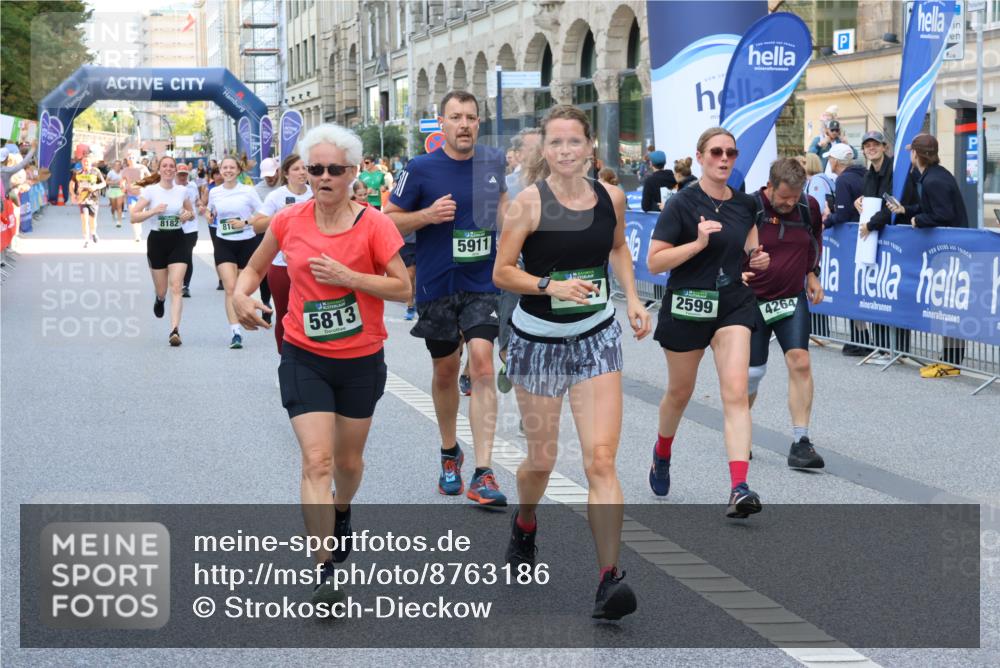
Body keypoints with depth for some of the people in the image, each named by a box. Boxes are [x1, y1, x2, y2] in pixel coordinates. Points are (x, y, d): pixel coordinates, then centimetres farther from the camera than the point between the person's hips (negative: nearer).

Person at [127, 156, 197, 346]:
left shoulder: (182, 191, 4)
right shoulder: (150, 190, -5)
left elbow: (191, 214, 19)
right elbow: (133, 216, -9)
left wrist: (188, 215, -4)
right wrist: (153, 211, -24)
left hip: (178, 241, 1)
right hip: (157, 241, -1)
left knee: (176, 286, -14)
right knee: (161, 290, 10)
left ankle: (175, 330, -19)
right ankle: (159, 300, 49)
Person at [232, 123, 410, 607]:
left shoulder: (373, 225, -9)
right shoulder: (288, 221, -3)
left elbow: (403, 288, -11)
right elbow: (256, 266, 12)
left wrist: (347, 276, -20)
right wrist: (241, 294, -9)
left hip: (361, 360, 0)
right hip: (305, 358, 0)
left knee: (348, 460, 16)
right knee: (317, 461, -13)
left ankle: (341, 513, 51)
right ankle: (324, 571, -8)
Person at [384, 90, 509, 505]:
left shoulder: (493, 163, 2)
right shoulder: (421, 169, -7)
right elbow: (389, 220, -2)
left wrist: (509, 214, 1)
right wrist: (428, 215, -18)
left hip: (481, 284, 1)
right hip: (436, 285, -1)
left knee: (482, 365, -15)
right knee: (445, 371, 13)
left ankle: (483, 474, -17)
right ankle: (449, 452, 38)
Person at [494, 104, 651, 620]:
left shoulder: (611, 198, -1)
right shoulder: (530, 202, -12)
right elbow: (501, 272, -9)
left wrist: (632, 299, 7)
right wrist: (551, 286, -23)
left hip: (596, 336, 2)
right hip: (539, 339, -1)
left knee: (601, 459, -11)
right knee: (541, 457, 12)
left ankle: (609, 578, -14)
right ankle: (524, 525, 45)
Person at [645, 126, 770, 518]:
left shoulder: (744, 204, 4)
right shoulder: (683, 204, -10)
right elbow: (654, 263, -14)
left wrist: (756, 261, 1)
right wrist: (698, 242, -24)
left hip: (733, 304, 3)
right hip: (687, 306, -3)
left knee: (736, 392, -14)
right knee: (680, 393, 16)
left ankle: (739, 489, -22)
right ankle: (662, 453, 47)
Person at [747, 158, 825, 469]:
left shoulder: (809, 207, -3)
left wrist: (812, 273, 13)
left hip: (793, 299, 3)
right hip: (753, 302, -2)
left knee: (800, 362, -13)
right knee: (752, 373, 2)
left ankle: (800, 443, -10)